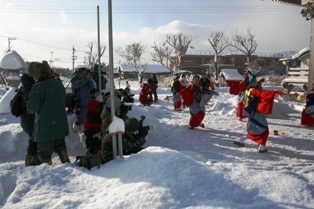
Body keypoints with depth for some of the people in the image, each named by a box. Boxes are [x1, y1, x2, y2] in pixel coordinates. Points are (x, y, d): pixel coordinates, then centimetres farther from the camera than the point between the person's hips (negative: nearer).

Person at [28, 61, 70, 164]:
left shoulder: (38, 87, -17)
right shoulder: (58, 83, 8)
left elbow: (34, 106, -15)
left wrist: (28, 102, 5)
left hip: (45, 126, -8)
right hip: (60, 124, 8)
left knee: (44, 151, 5)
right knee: (60, 146, 22)